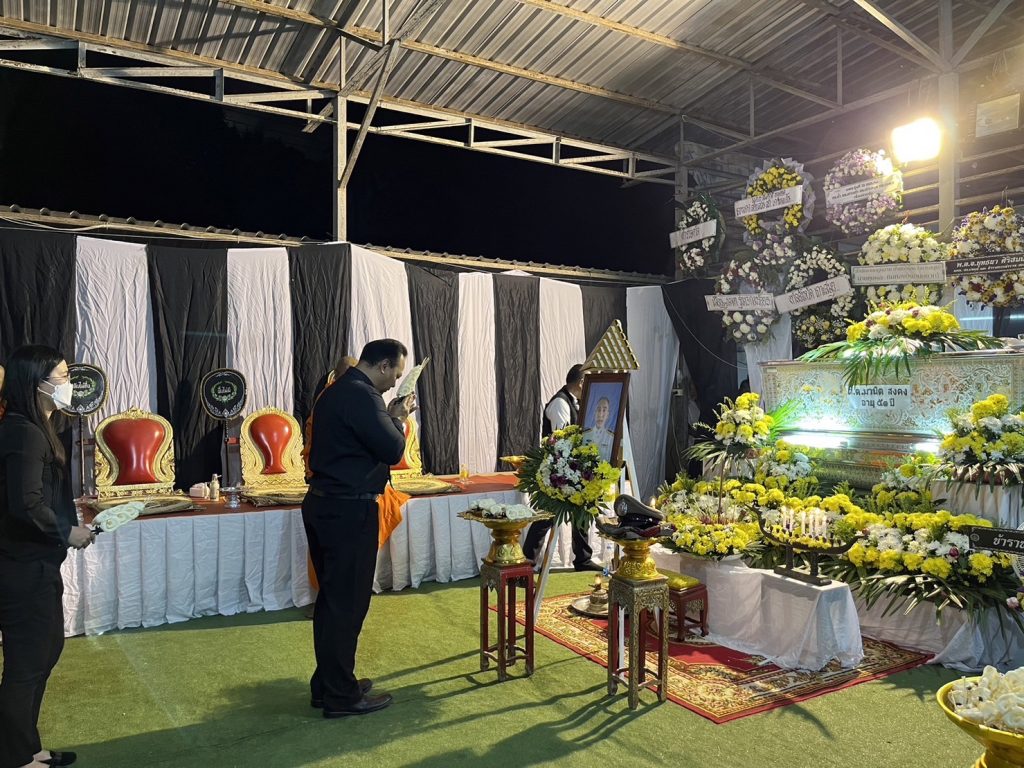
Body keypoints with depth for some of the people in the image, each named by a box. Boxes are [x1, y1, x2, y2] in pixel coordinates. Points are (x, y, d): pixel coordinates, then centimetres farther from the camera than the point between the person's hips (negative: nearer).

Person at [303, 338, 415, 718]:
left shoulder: (336, 391, 13)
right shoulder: (360, 395, -19)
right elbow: (393, 450, -19)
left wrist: (390, 416, 9)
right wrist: (398, 418, -2)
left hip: (323, 505, 10)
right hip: (348, 512, -10)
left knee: (332, 599, 18)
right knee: (347, 604, 1)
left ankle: (328, 684, 31)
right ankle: (341, 696, 14)